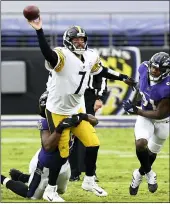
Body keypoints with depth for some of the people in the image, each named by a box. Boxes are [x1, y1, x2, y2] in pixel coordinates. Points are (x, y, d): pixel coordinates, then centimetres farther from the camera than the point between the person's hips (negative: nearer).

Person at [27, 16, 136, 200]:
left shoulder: (90, 57, 1)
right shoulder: (63, 55, -23)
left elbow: (102, 71, 21)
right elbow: (47, 54, -45)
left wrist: (123, 78, 25)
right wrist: (39, 31, -57)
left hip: (75, 110, 7)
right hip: (57, 112, -7)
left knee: (93, 144, 7)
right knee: (62, 154, -5)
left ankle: (89, 182, 26)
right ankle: (50, 190, 12)